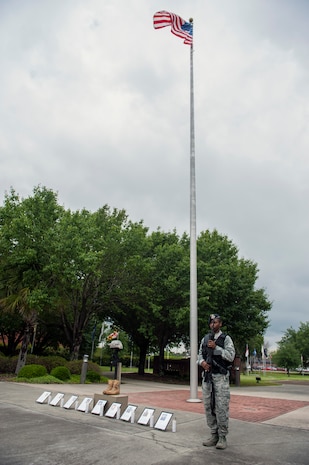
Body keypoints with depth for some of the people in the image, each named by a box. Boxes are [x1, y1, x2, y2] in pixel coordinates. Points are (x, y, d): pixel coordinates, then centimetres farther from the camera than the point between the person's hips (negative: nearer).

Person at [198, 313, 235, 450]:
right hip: (207, 376, 5)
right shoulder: (205, 339, 12)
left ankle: (222, 437, 8)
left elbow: (231, 356, -12)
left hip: (221, 377, -5)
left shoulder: (226, 338, -2)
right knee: (208, 407, 8)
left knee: (221, 407, -3)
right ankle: (214, 435, 19)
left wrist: (216, 347, -18)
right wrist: (202, 362, -7)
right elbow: (200, 355, 15)